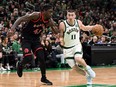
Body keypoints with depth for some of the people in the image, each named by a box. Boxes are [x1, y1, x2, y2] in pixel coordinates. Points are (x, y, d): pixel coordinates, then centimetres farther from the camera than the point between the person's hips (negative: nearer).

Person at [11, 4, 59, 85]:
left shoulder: (49, 20, -7)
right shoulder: (35, 15, -25)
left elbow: (56, 32, 4)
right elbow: (21, 19, -22)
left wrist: (54, 27, -20)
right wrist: (14, 27, -39)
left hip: (36, 39, 6)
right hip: (26, 38, -5)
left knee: (42, 58, -3)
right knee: (28, 58, -18)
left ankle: (44, 78, 13)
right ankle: (20, 65, 18)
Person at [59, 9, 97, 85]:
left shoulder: (78, 22, -7)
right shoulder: (62, 24, -18)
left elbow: (84, 28, 15)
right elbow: (60, 36, -8)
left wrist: (94, 27, 2)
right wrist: (61, 40, -31)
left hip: (77, 45, 1)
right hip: (67, 48, 0)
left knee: (78, 59, -30)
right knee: (74, 68, -2)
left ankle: (87, 68, 0)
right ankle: (88, 75, 23)